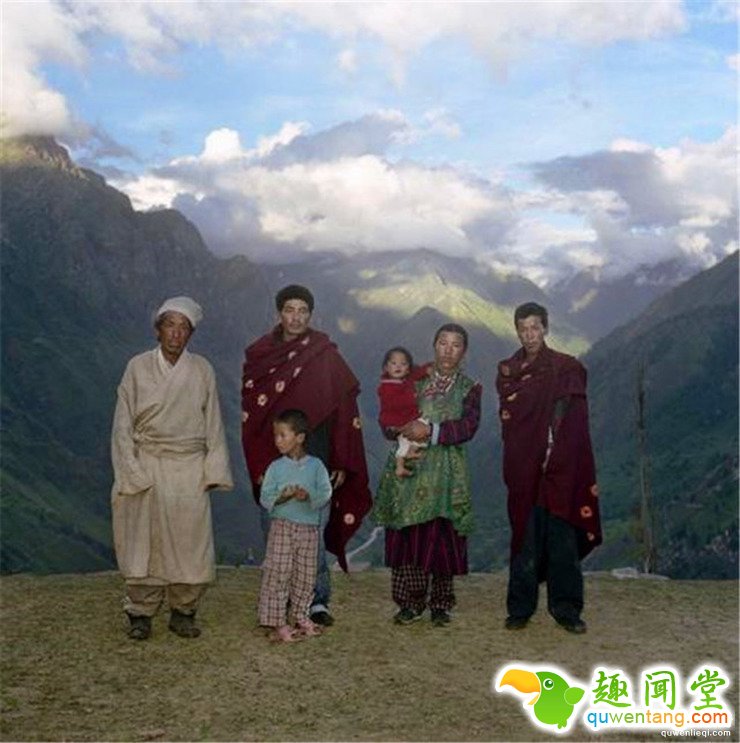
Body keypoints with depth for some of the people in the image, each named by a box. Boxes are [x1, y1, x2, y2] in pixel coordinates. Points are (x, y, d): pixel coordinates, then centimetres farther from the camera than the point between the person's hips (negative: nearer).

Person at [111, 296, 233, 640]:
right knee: (144, 539, 0)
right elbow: (123, 423, 1)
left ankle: (183, 611, 14)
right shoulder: (138, 367, 1)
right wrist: (130, 471, -5)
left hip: (189, 469, 1)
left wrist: (213, 470, 1)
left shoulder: (202, 370, 4)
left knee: (189, 539, 0)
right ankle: (140, 614, 12)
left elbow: (213, 423, 7)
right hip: (147, 466, -1)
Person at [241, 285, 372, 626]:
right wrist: (257, 465, 4)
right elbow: (250, 412, 10)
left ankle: (317, 601, 6)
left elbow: (345, 410, 2)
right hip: (272, 461, 2)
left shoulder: (326, 356, 3)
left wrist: (342, 463, -3)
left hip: (315, 461, -2)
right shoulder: (259, 356, 8)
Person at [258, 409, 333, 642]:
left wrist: (309, 496, -24)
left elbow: (325, 493, -5)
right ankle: (278, 623, 4)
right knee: (277, 573, -3)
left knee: (305, 575, 10)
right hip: (282, 526, -1)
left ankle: (301, 616, 26)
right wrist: (282, 497, -20)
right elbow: (265, 498, -2)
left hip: (309, 527, 1)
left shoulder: (316, 465, 1)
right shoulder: (276, 467, 0)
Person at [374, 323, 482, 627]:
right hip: (410, 468, 1)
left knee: (443, 538, 0)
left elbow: (469, 426, -10)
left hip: (446, 474, -1)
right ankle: (411, 602, 12)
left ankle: (441, 604, 14)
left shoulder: (469, 388, 6)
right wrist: (406, 428, -13)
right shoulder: (416, 381, 11)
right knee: (408, 535, 0)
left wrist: (431, 431, -19)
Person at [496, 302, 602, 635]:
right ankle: (520, 608, 14)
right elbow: (509, 420, 3)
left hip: (562, 469, -1)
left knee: (563, 539, 2)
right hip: (524, 469, 1)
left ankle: (566, 609, 12)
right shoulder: (507, 371, 10)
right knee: (525, 537, 5)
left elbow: (574, 419, -3)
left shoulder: (568, 367, 4)